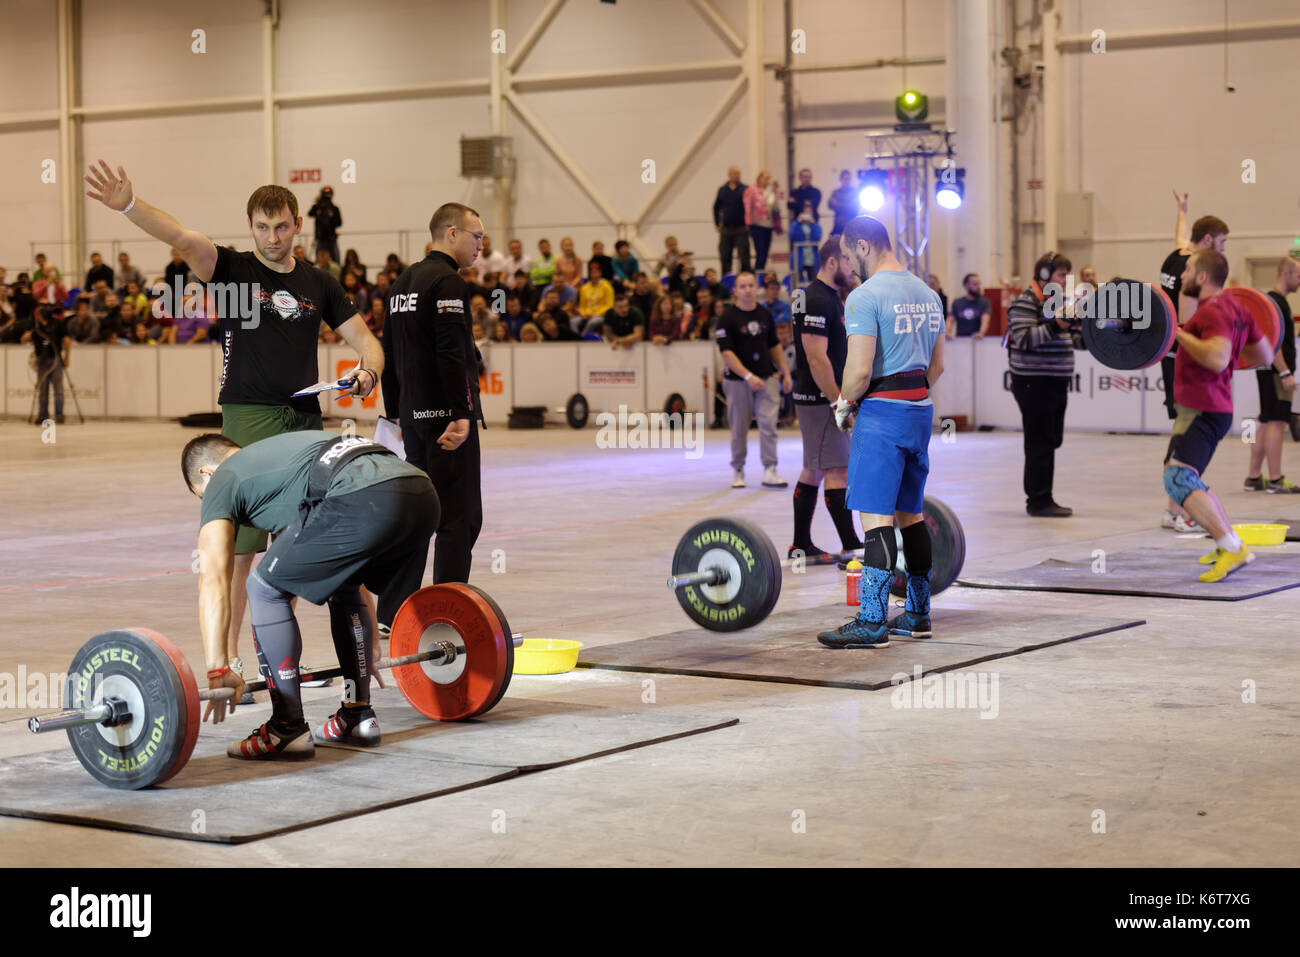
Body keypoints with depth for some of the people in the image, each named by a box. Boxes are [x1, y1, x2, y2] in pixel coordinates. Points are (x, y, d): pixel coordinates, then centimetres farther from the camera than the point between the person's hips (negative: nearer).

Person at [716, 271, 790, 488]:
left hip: (767, 378, 3)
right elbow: (726, 353, -12)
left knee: (768, 423, -8)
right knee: (739, 428, 5)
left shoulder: (765, 315, 9)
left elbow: (775, 346, 19)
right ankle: (738, 470, 21)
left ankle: (769, 471, -7)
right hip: (738, 381, -3)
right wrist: (748, 376, -20)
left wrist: (785, 373, 13)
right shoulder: (728, 318, -7)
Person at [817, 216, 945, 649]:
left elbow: (860, 370, -19)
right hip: (921, 411, 9)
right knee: (911, 514, 15)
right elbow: (937, 365, 18)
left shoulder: (865, 296, -14)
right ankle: (918, 614, 20)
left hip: (882, 415, -9)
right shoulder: (928, 294, 14)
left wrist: (843, 403, -2)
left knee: (876, 516, -9)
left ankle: (872, 622, -11)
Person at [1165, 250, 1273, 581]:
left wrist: (1178, 333, -25)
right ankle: (1227, 545, 25)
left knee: (1179, 480, -20)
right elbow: (1265, 357, 20)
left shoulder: (1212, 312, -16)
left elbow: (1217, 359, -32)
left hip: (1202, 411, -11)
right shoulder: (1234, 309, 15)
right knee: (1187, 479, 23)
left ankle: (1232, 548, -26)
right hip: (1213, 408, 11)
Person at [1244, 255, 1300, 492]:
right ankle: (1275, 479, -10)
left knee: (1267, 424, 11)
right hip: (1275, 373, -10)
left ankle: (1254, 477, 14)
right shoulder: (1275, 302, -14)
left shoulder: (1278, 301, 18)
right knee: (1276, 423, -9)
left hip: (1269, 373, 10)